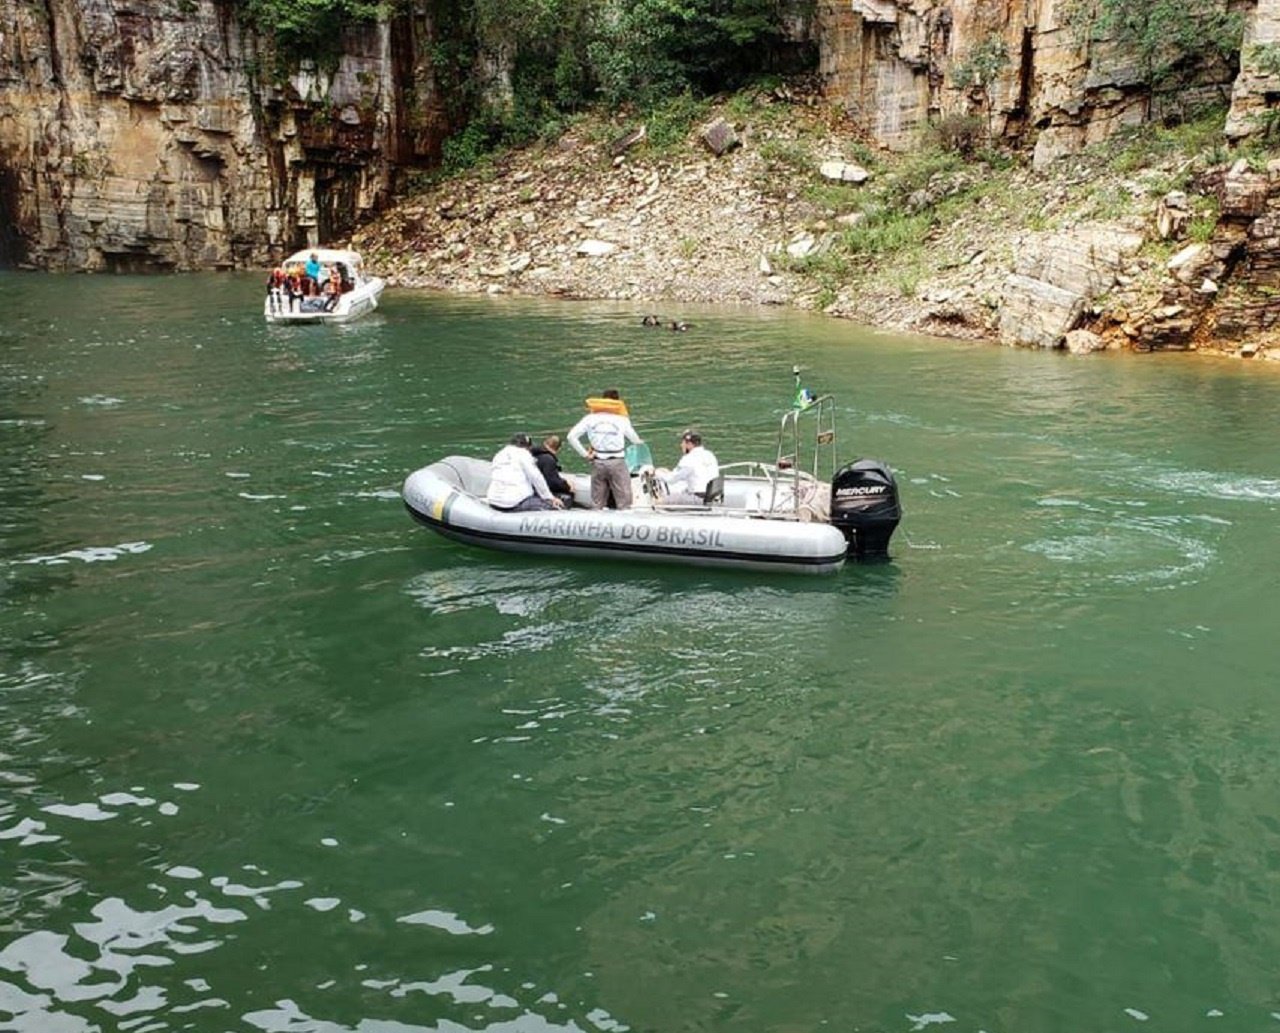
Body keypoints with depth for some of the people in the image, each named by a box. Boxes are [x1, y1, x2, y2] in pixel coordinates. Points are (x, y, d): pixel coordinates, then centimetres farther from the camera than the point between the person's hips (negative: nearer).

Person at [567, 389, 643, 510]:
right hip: (617, 463, -3)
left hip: (597, 462, 3)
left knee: (596, 504, 10)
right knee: (624, 504, 1)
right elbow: (637, 442, 5)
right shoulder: (622, 419, 0)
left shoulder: (590, 418, 5)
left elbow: (571, 436, -2)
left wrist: (585, 454, 1)